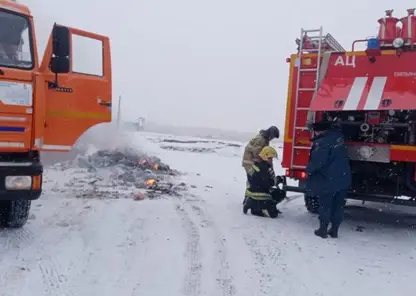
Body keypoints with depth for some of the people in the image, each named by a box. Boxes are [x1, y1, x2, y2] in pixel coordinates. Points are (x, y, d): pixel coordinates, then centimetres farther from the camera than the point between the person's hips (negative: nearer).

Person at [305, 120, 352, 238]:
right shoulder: (337, 134, 1)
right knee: (339, 205, 14)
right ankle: (334, 230, 21)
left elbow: (317, 161, -23)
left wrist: (309, 169, -5)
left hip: (329, 180, -7)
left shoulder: (322, 142, -22)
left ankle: (323, 230, 16)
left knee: (325, 205, 8)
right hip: (343, 178, 7)